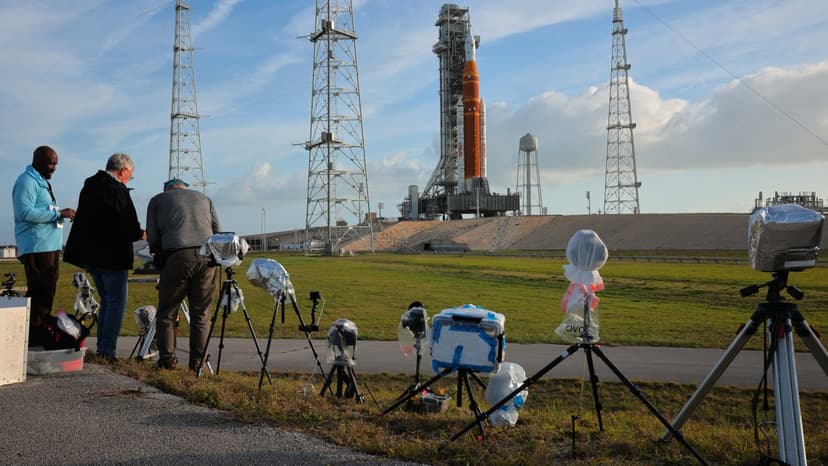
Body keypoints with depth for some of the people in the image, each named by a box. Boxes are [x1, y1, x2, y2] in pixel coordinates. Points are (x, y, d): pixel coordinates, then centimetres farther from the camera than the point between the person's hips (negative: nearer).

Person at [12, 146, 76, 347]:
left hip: (50, 247, 10)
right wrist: (58, 213, -20)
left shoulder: (42, 181, 22)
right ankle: (33, 340, -7)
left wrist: (62, 215, 12)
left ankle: (41, 337, 20)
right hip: (37, 248, -10)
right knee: (39, 293, -10)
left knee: (46, 293, 13)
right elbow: (25, 212, -22)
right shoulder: (27, 181, -9)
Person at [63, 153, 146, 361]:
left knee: (106, 300, 18)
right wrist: (141, 234, 2)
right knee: (116, 302, 1)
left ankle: (101, 348, 21)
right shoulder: (118, 191, -17)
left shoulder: (89, 186, 10)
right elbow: (129, 228, -19)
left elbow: (88, 219, 15)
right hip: (112, 256, -9)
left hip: (90, 254, 9)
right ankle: (108, 351, 1)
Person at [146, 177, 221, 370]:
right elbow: (218, 232, 18)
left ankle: (167, 359, 4)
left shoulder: (157, 200, 19)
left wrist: (160, 253, 27)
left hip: (177, 257, -2)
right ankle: (198, 362, 6)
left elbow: (152, 237, 12)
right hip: (206, 257, 2)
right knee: (201, 314, 7)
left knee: (167, 312, 7)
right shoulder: (204, 199, 25)